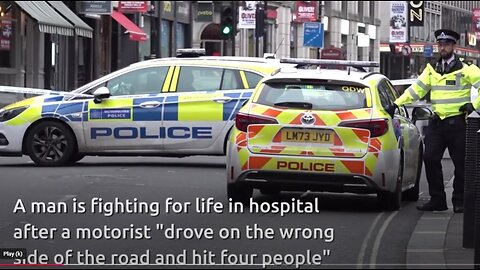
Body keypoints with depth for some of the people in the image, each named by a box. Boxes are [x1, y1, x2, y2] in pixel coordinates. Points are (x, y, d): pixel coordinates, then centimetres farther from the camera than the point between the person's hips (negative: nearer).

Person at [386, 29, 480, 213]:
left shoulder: (465, 70, -2)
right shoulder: (432, 70, 14)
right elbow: (416, 89, 14)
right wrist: (396, 104, 8)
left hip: (457, 122, -5)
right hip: (436, 122, 5)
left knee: (460, 163, -1)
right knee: (430, 159, -2)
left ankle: (460, 201, 8)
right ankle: (437, 200, 5)